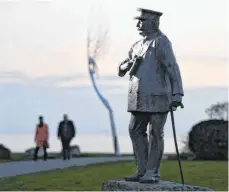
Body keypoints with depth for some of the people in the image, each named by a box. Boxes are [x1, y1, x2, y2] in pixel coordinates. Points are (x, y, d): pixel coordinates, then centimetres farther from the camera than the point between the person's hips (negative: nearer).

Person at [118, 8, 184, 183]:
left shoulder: (161, 42, -8)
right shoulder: (138, 45, 17)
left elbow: (173, 68, -16)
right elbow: (121, 69, 20)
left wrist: (177, 94, -25)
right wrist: (129, 64, -4)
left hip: (158, 96, -8)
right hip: (141, 98, 8)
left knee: (155, 134, -3)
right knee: (136, 131, 6)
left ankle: (152, 173, 4)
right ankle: (142, 171, 13)